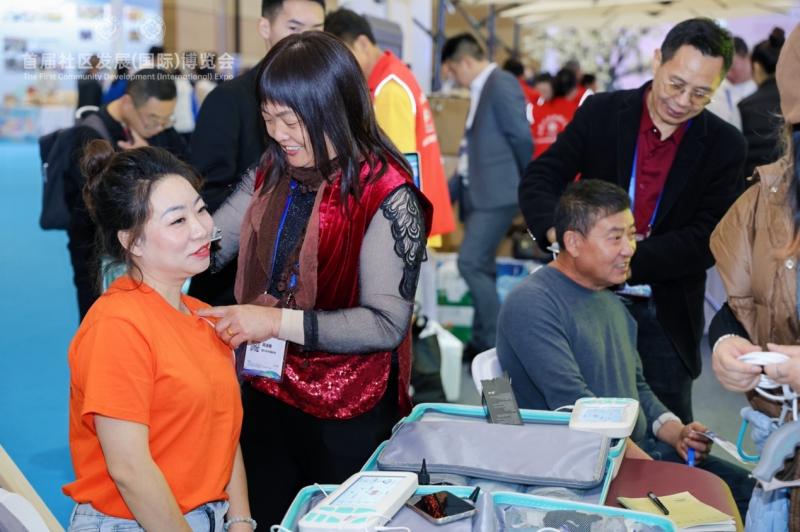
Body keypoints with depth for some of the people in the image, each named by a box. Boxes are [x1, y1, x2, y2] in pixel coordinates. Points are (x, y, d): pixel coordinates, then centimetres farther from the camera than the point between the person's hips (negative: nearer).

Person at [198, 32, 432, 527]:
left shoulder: (386, 196, -19)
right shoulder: (273, 173, 0)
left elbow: (387, 324, -22)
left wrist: (278, 321, -27)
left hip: (346, 416, -6)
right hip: (266, 397, 6)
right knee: (265, 518, 21)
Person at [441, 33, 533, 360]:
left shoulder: (502, 85, -11)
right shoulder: (480, 91, 18)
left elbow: (522, 139, -14)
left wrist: (525, 186, -2)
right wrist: (451, 191, 19)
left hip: (496, 195, -10)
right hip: (478, 195, 10)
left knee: (471, 263, -13)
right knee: (480, 268, 11)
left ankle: (494, 344, -6)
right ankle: (482, 342, 19)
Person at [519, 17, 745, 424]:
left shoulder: (724, 146, -4)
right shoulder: (601, 112, -3)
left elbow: (707, 240, -10)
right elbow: (538, 180, -6)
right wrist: (559, 233, -28)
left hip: (665, 315, 0)